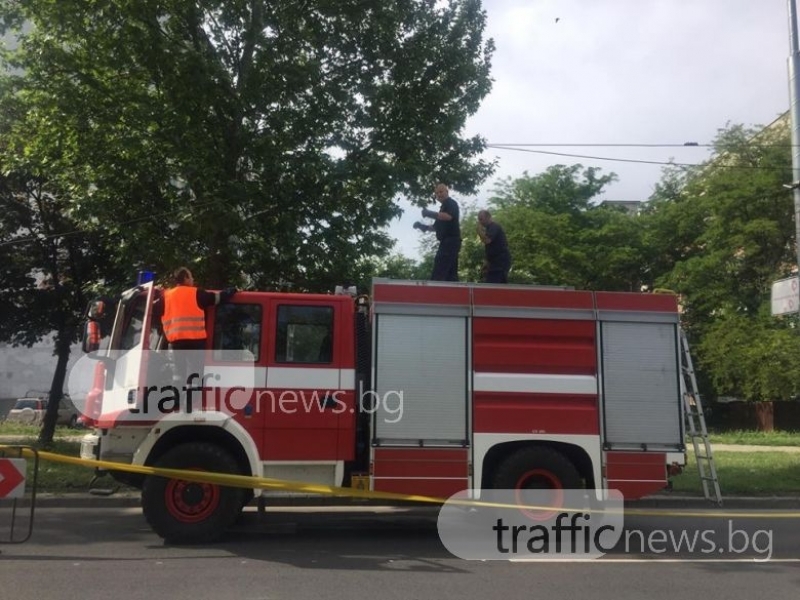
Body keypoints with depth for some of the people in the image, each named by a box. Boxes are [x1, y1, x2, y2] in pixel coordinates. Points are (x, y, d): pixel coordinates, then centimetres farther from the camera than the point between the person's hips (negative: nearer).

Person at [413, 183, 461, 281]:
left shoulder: (451, 203, -2)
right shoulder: (444, 207, 27)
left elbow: (448, 216, -23)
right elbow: (437, 227, 30)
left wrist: (430, 213, -25)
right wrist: (423, 226, 17)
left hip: (450, 241, -10)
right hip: (449, 242, 10)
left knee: (438, 274, -18)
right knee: (451, 274, 5)